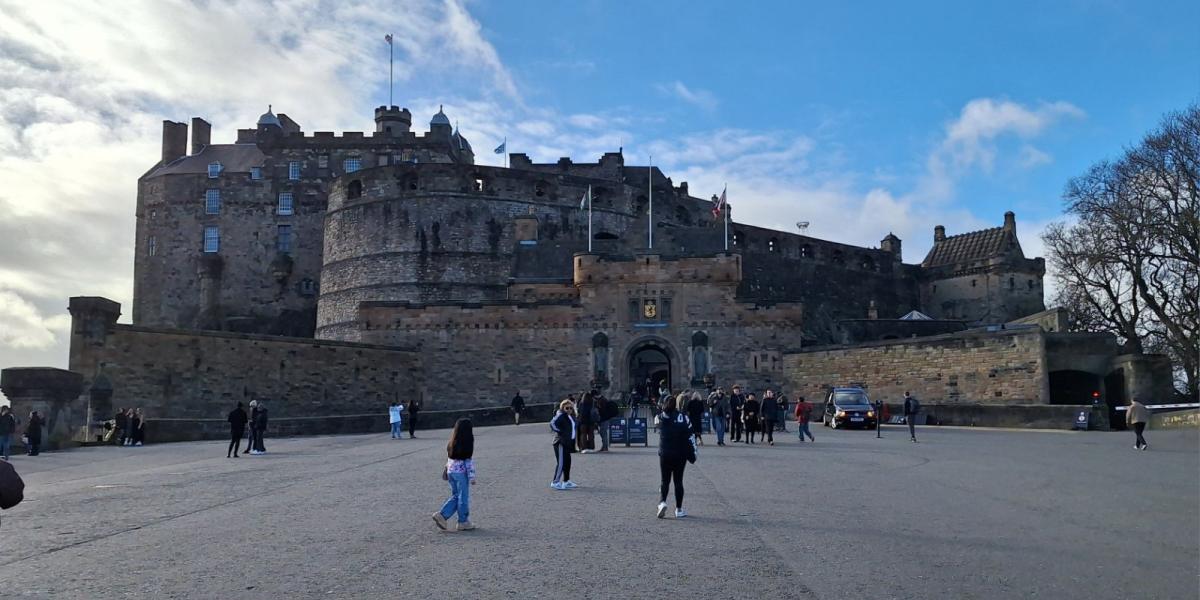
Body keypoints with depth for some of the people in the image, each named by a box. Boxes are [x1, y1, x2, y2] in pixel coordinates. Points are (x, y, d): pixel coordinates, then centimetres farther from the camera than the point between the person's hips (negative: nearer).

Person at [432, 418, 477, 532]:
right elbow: (469, 461, -14)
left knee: (455, 496, 17)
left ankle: (441, 515, 4)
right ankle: (463, 522, 13)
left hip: (451, 472, 7)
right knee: (463, 498, 5)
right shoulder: (467, 443, -13)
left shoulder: (451, 443, 7)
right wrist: (472, 477, -10)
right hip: (461, 473, -7)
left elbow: (448, 459, 13)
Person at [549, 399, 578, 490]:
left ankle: (566, 481, 24)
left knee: (567, 462, 14)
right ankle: (555, 482, -6)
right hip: (560, 442, -9)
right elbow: (552, 423, -26)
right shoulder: (561, 415, -12)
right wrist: (559, 431, -17)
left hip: (567, 442, 9)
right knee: (561, 462, -10)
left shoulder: (570, 416, 15)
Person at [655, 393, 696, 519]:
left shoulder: (662, 417, -4)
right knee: (678, 481, 9)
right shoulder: (684, 418, -6)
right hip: (680, 455, 0)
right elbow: (690, 437, -6)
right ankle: (679, 510, 12)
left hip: (664, 454, 1)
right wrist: (692, 455, 1)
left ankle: (662, 502, -13)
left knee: (665, 481, 10)